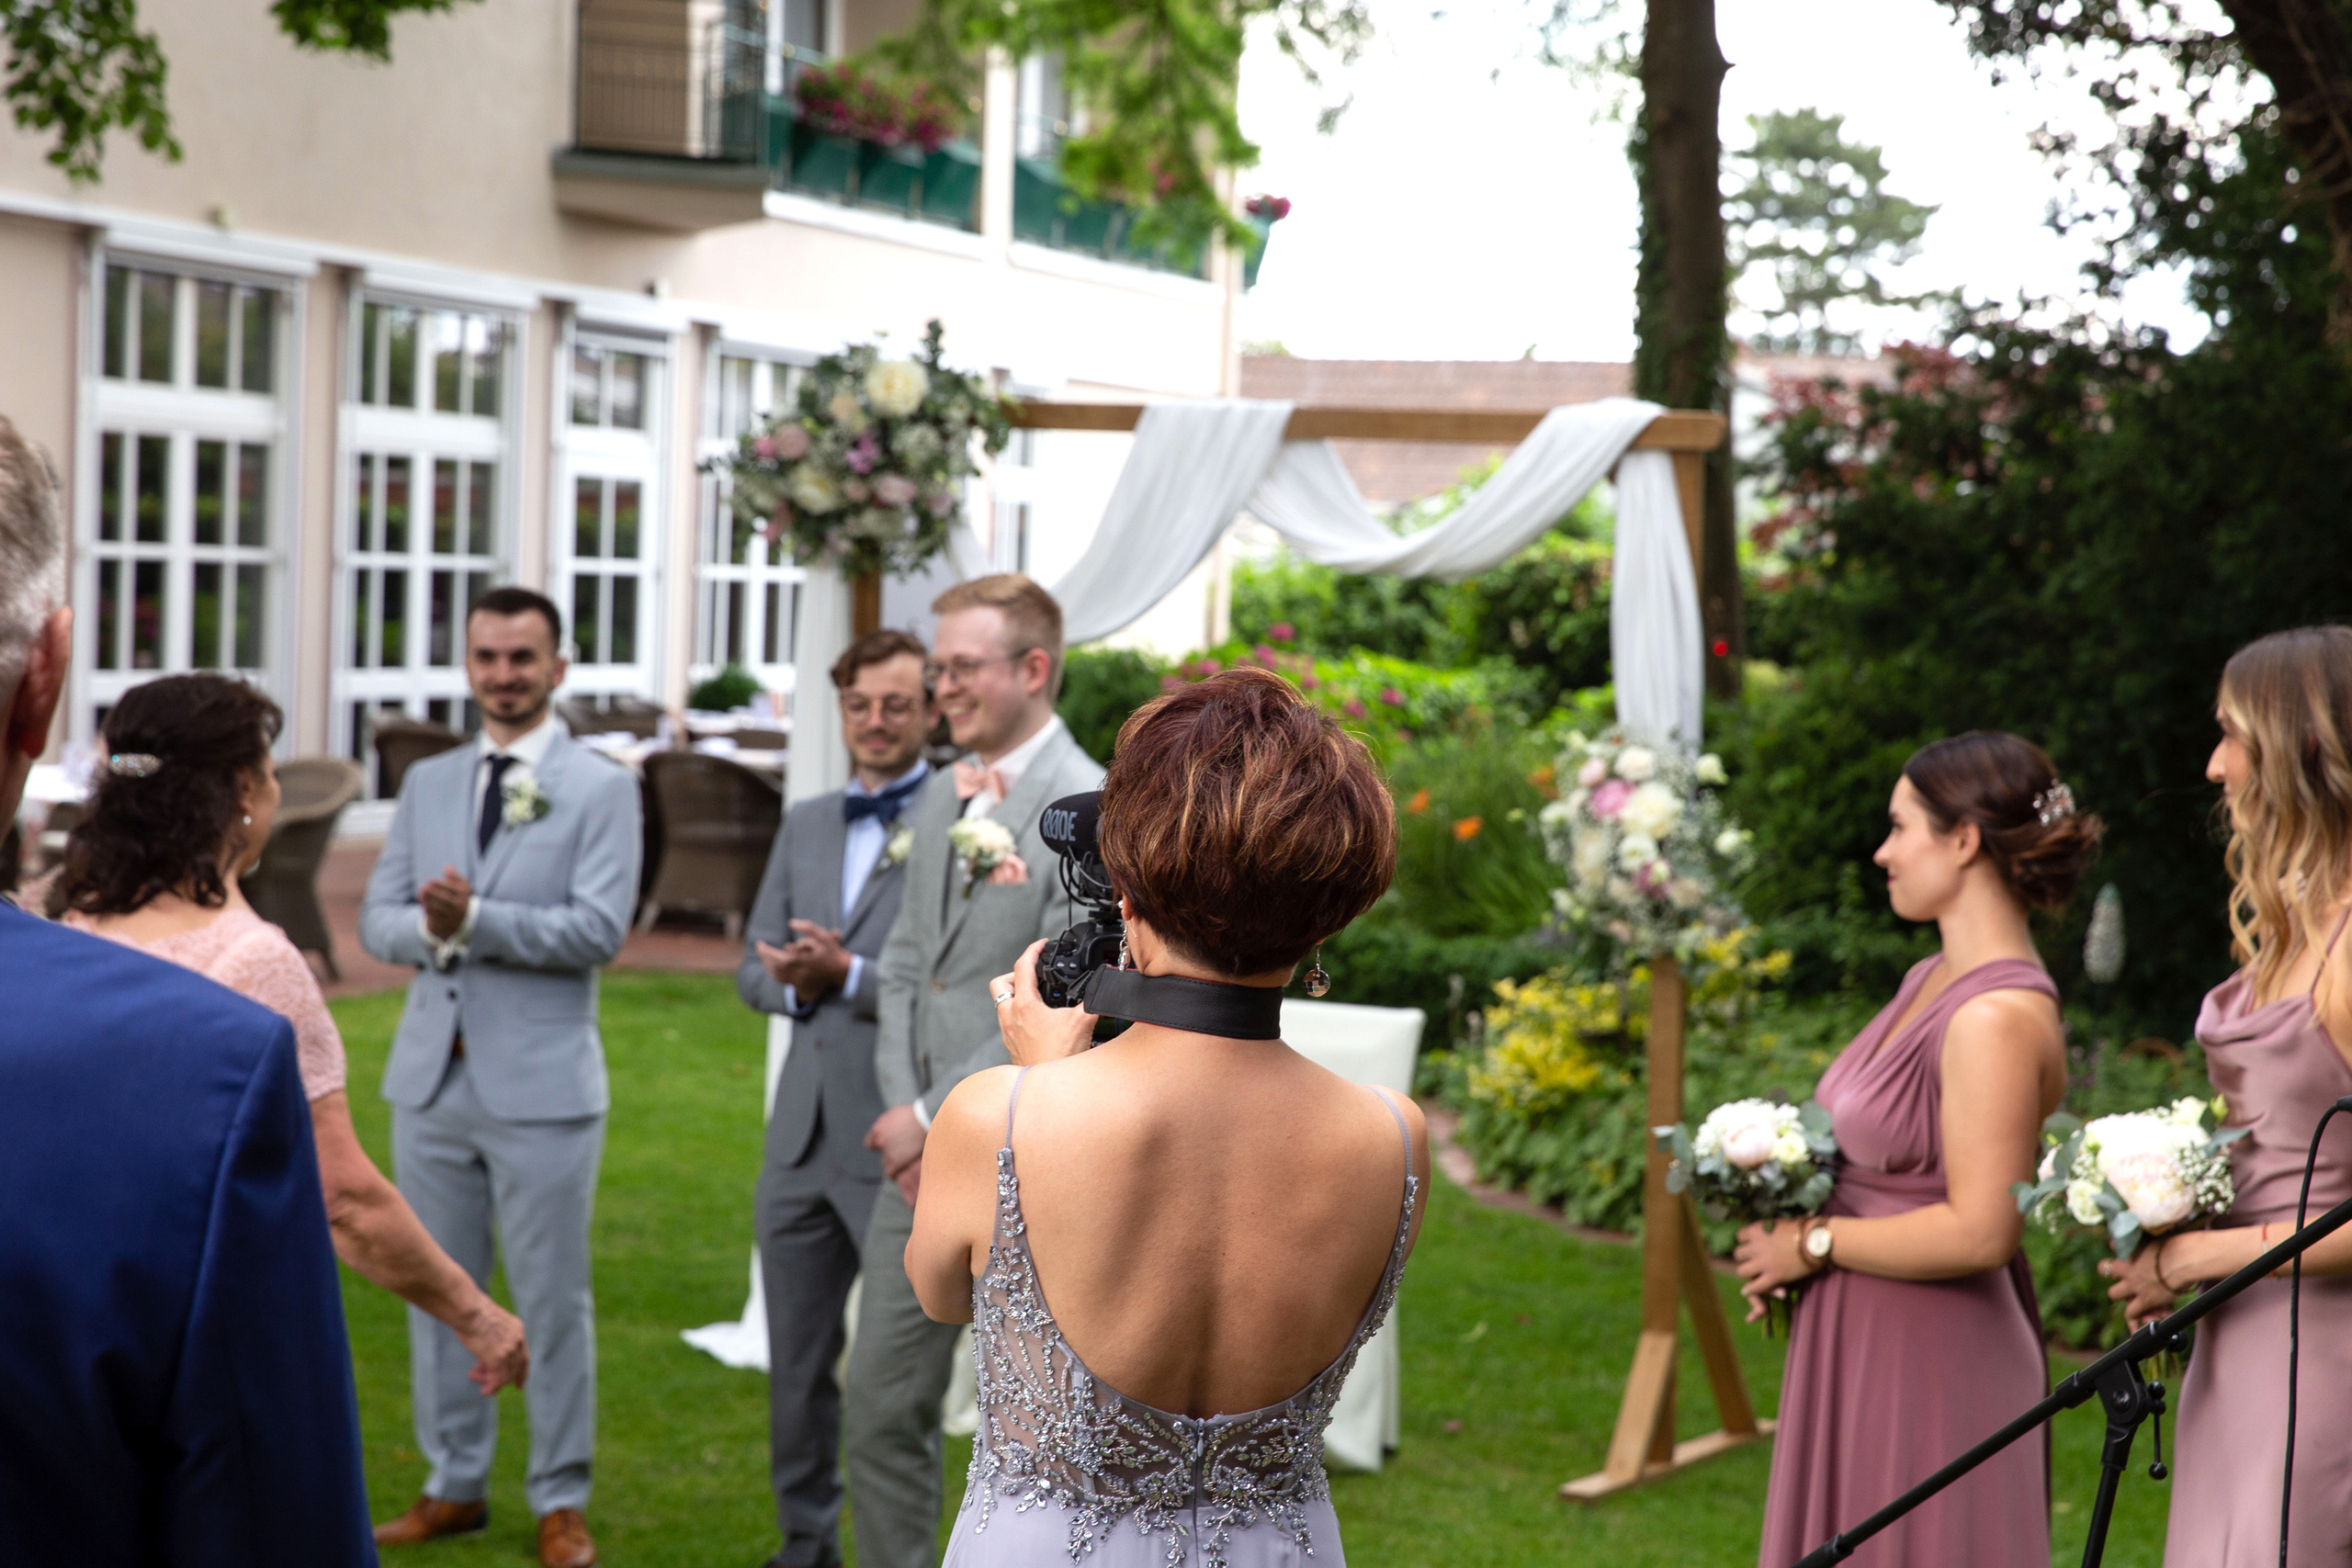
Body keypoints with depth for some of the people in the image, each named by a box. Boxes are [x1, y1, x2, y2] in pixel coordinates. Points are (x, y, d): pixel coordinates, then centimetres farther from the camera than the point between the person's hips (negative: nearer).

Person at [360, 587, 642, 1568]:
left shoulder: (601, 789, -3)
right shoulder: (426, 784, 12)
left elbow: (600, 929, -13)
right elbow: (378, 917, 7)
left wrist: (476, 920, -20)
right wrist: (427, 929, -15)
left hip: (540, 1086, -5)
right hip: (431, 1078, 5)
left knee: (553, 1302, 2)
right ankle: (454, 1487, 24)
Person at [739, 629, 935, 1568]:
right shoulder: (806, 825, 15)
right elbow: (754, 970, 16)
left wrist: (848, 976, -21)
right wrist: (796, 983, -6)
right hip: (803, 1136, 7)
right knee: (796, 1364, 15)